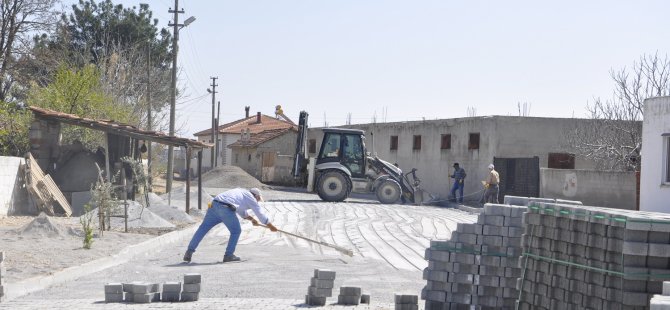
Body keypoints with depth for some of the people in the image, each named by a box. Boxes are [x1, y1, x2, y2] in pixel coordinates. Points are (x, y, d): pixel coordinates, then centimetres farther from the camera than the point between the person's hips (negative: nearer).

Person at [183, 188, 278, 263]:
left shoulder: (241, 192, 36)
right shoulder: (251, 198, 15)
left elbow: (242, 212, 49)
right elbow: (260, 214, 18)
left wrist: (251, 219, 46)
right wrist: (271, 226, 28)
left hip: (214, 204, 7)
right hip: (226, 208, -7)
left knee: (203, 228, 9)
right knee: (236, 231, 12)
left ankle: (189, 251, 4)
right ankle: (229, 255, 10)